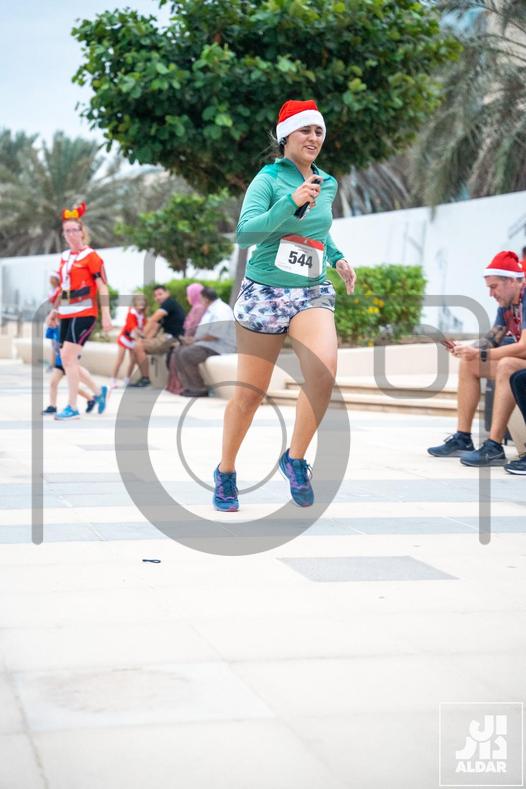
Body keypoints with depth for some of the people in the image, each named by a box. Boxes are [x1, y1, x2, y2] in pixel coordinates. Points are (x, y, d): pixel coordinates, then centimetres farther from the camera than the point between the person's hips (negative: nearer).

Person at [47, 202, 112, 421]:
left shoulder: (90, 256, -6)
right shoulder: (64, 257, 14)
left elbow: (102, 287, -9)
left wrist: (106, 316, -14)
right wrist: (55, 310, 18)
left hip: (83, 312, -7)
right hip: (66, 314, 7)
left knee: (68, 357, -14)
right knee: (67, 360, 7)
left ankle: (72, 408, -8)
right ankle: (99, 391, 26)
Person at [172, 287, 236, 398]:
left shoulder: (220, 311, -15)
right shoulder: (212, 310, 21)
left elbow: (214, 335, -23)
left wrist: (195, 339, -12)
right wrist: (192, 339, 6)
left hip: (219, 349, -11)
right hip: (207, 345, 11)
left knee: (186, 354, -26)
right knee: (178, 351, 4)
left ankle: (200, 389, -19)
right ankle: (189, 386, -3)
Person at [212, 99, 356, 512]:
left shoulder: (328, 184, 12)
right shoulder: (269, 178, -5)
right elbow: (245, 233, -19)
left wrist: (338, 258, 15)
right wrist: (292, 202, -27)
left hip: (313, 293, 4)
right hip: (265, 292, -4)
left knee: (324, 371, -25)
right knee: (249, 393, 2)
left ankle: (295, 458, -6)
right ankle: (225, 472, 25)